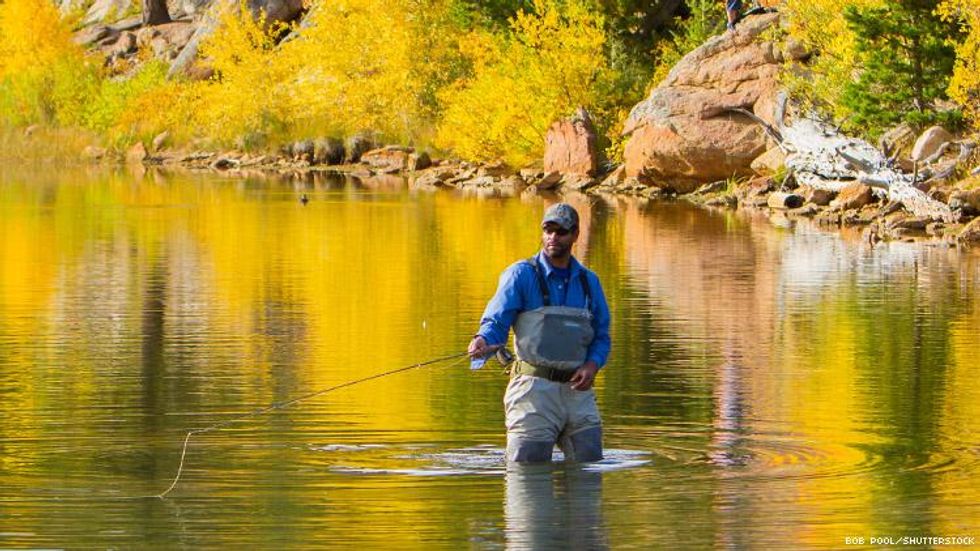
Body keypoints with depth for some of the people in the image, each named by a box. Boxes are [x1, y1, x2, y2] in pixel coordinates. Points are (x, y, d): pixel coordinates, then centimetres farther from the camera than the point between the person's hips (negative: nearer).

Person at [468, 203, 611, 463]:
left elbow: (601, 337, 20)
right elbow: (496, 320, -7)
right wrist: (484, 341, -30)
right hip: (534, 389, -4)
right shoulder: (521, 275, 1)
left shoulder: (588, 282, 15)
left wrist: (592, 365, -2)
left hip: (578, 390, 4)